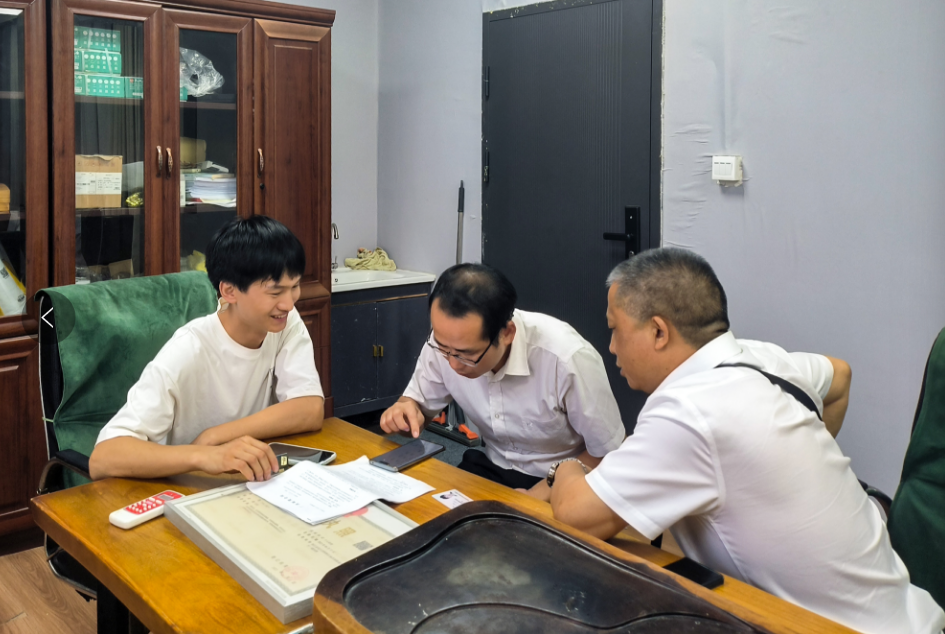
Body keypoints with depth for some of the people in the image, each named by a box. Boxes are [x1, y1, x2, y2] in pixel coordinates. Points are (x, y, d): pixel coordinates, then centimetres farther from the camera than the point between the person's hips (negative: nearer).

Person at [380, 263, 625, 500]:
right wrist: (406, 412, -18)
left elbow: (608, 453, -14)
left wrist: (535, 499, -22)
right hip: (492, 469, 2)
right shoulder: (447, 339, -15)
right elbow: (418, 401, 5)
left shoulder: (567, 358, -29)